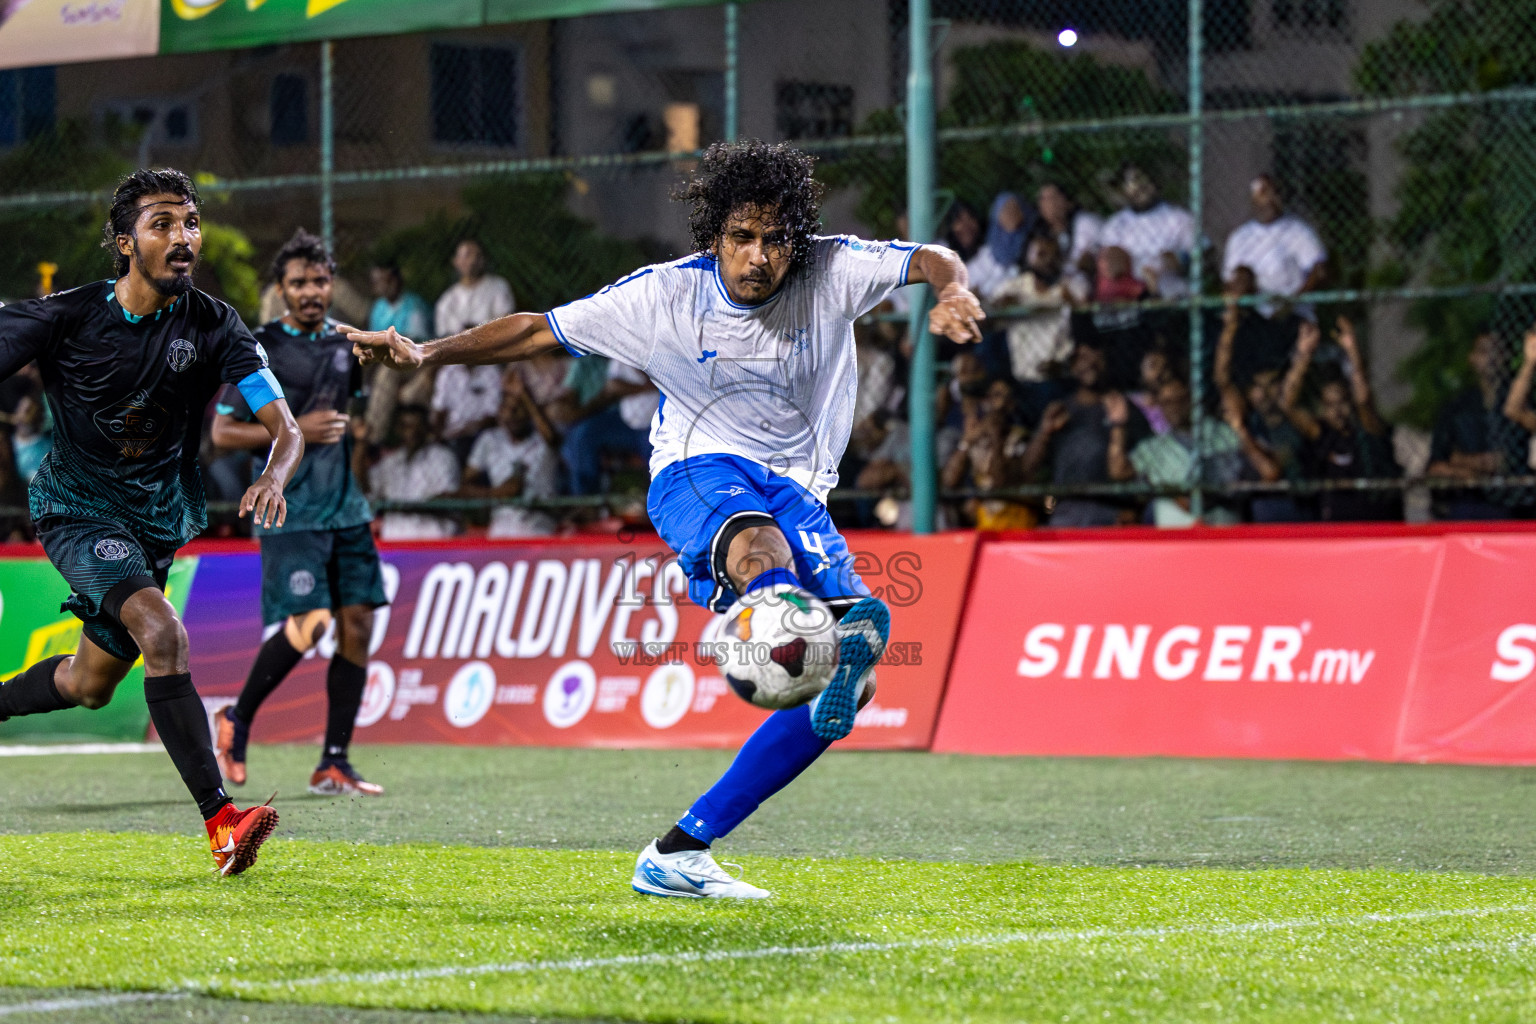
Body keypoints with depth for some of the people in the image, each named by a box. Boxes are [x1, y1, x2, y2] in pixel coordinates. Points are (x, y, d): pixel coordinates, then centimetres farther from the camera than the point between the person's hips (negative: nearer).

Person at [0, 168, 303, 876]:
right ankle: (221, 823, -34)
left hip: (159, 518, 5)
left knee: (90, 684, 16)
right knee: (162, 632, -28)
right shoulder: (67, 317, -13)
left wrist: (273, 477, -35)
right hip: (77, 509, -5)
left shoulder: (212, 325, -8)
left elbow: (284, 426, -12)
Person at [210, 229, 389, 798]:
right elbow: (222, 432, -8)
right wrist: (296, 431, -15)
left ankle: (333, 766, 4)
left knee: (357, 624, -1)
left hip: (346, 509, 6)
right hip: (291, 511, -6)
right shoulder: (260, 349, -6)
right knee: (308, 624, -18)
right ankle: (237, 721, 6)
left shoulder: (345, 343, 12)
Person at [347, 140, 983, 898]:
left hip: (798, 491, 3)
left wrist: (953, 292, -33)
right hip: (698, 473, -3)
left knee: (833, 705, -12)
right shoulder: (664, 294, -4)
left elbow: (929, 261, -9)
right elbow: (540, 331, 2)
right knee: (757, 543, -42)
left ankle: (678, 854, -6)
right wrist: (429, 353, -7)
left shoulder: (831, 272, -3)